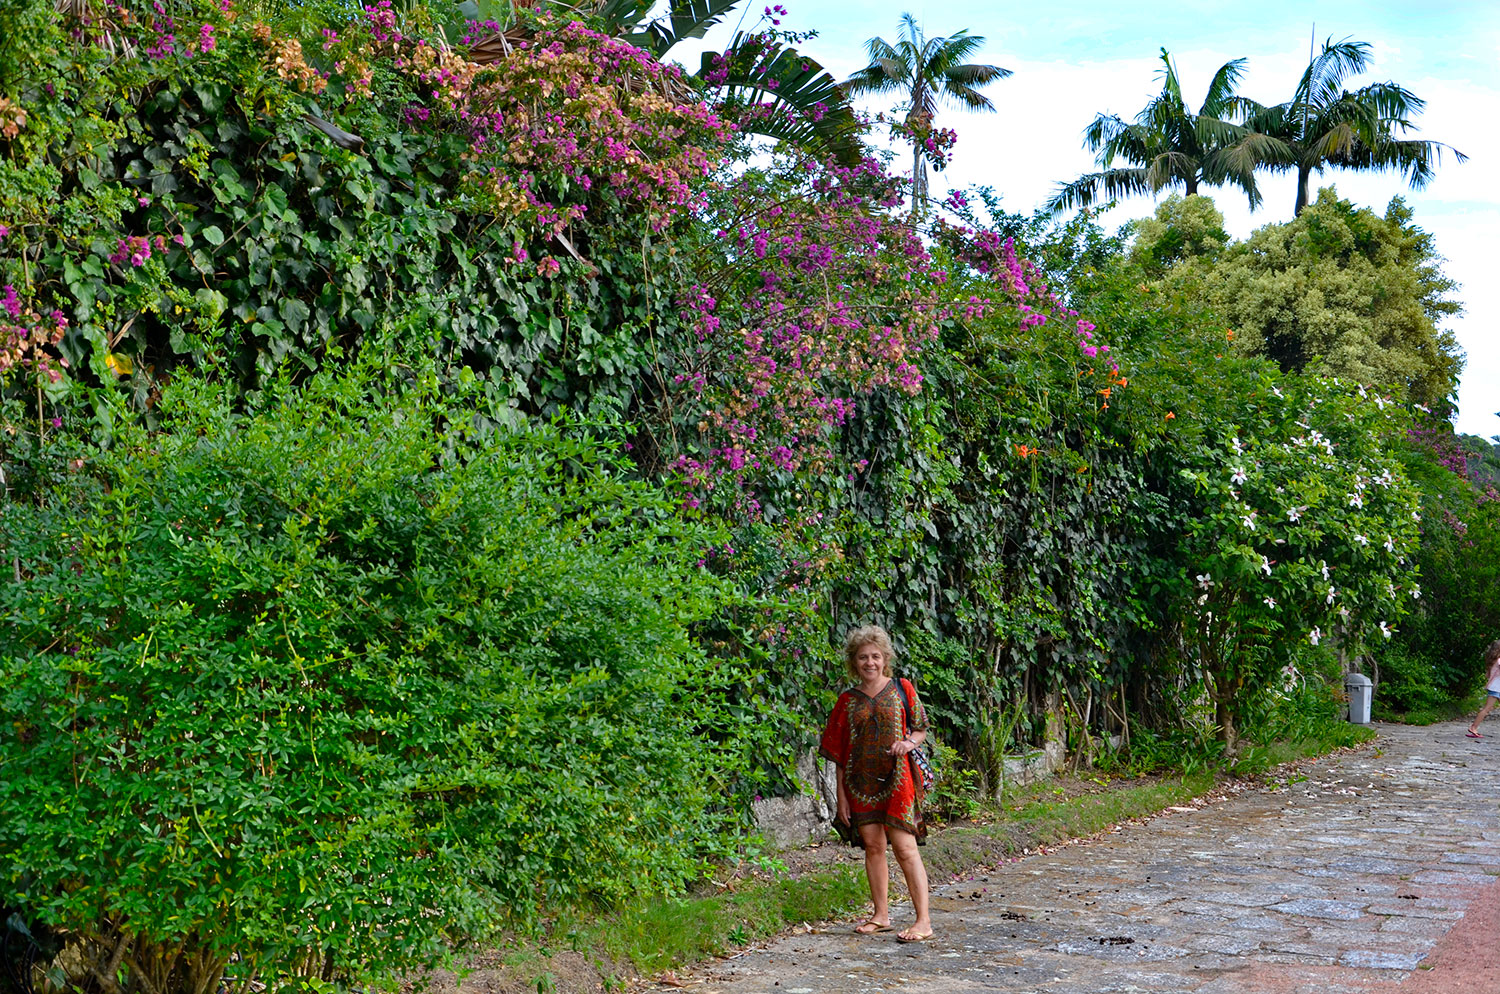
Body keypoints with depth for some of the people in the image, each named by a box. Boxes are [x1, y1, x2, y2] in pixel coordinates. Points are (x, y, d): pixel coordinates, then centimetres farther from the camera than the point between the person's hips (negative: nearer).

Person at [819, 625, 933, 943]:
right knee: (872, 845, 6)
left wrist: (908, 743, -15)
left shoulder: (902, 689, 3)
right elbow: (839, 751, 10)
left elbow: (921, 731, 9)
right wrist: (841, 794, 5)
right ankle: (881, 915, 17)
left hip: (896, 778, -3)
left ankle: (924, 920, -7)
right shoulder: (848, 700, 8)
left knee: (904, 847, -9)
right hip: (861, 781, 3)